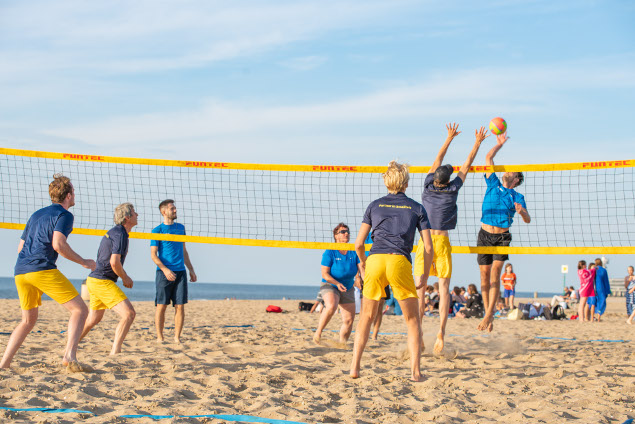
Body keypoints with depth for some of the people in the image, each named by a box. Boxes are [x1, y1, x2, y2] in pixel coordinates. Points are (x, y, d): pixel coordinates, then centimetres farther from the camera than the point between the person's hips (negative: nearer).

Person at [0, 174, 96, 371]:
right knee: (79, 310, -3)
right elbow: (58, 244, -14)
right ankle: (69, 355, -21)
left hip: (20, 272, 8)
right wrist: (83, 262, -4)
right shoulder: (64, 215, 2)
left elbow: (20, 247, 27)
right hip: (42, 269, -8)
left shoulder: (36, 214, 25)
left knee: (28, 320, 22)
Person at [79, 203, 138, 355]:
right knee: (129, 314, -16)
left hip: (94, 280, 11)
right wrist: (125, 279, -6)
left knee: (93, 319, 24)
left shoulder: (114, 231, 16)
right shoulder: (120, 233, -15)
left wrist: (125, 276, 17)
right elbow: (114, 262, -22)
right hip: (103, 282, -11)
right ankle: (115, 352, -20)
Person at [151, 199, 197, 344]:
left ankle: (177, 338, 5)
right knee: (161, 306, -3)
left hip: (180, 272, 4)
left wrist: (191, 270, 17)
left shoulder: (180, 228, 16)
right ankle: (160, 338, 3)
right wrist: (165, 269, -18)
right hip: (164, 273, -4)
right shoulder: (157, 230, 0)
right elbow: (153, 254, -5)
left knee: (180, 306, 0)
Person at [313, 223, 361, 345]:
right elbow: (325, 274, -14)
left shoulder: (354, 252, -1)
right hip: (330, 286, -5)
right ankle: (318, 333, -23)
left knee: (349, 320, 2)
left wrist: (359, 277, -28)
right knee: (331, 306, -35)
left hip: (348, 289, 5)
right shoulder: (330, 252, -12)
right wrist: (337, 283, -29)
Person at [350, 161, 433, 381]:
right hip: (400, 262, -1)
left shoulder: (375, 205, 17)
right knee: (412, 320, 10)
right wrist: (425, 276, 20)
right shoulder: (416, 208, 14)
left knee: (366, 316, 15)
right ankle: (415, 370, 2)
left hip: (375, 260, 1)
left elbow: (358, 243, 14)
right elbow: (428, 248, 9)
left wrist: (362, 262, 32)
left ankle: (355, 367, 9)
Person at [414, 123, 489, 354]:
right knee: (443, 287, -1)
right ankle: (441, 332, -12)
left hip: (425, 240, 2)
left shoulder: (428, 186, 4)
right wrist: (477, 142, 21)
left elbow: (438, 160, 17)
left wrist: (450, 137, 27)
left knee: (420, 287, 1)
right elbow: (466, 165, 10)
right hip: (442, 241, -2)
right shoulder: (452, 190, -1)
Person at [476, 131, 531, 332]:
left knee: (495, 273, -16)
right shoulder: (493, 184, 12)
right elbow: (488, 158, 11)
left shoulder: (517, 196, 7)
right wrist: (499, 144, 11)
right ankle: (488, 313, 11)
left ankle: (489, 314, -19)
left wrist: (522, 212, -21)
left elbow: (527, 220, 0)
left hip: (503, 238, -2)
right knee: (484, 276, 1)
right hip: (485, 235, 2)